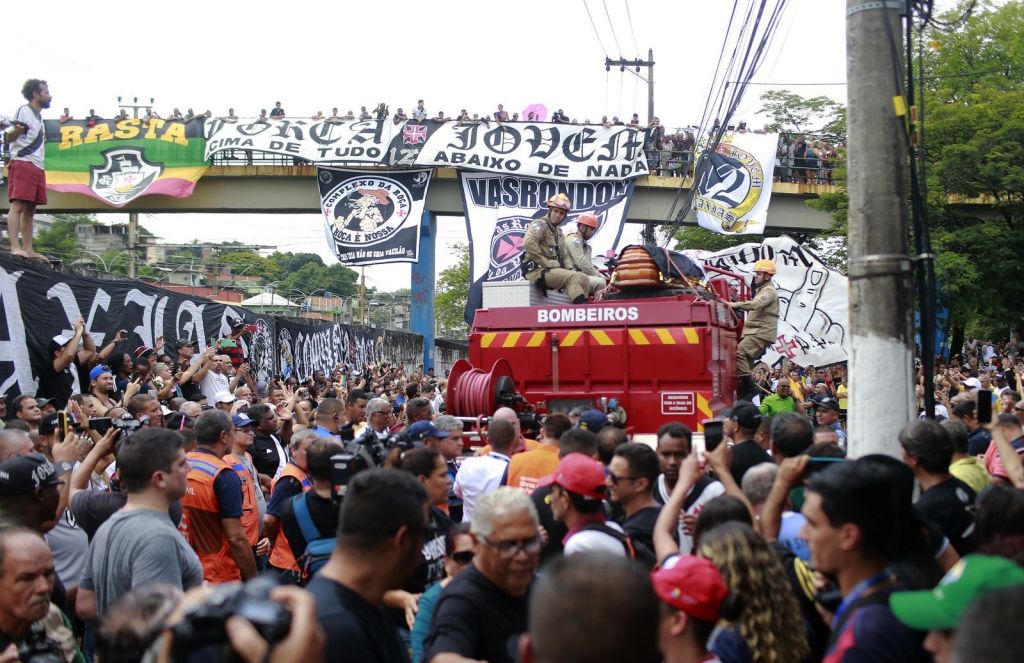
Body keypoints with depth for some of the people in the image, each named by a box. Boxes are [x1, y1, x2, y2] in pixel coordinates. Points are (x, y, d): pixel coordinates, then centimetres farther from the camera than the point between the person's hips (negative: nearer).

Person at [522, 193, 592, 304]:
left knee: (583, 278, -2)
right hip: (537, 270, -9)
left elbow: (565, 256, 24)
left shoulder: (559, 233, 24)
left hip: (553, 270, 9)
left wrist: (571, 269, 3)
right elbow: (529, 243, -25)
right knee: (572, 277, -25)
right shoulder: (540, 224, -6)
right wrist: (545, 262, -22)